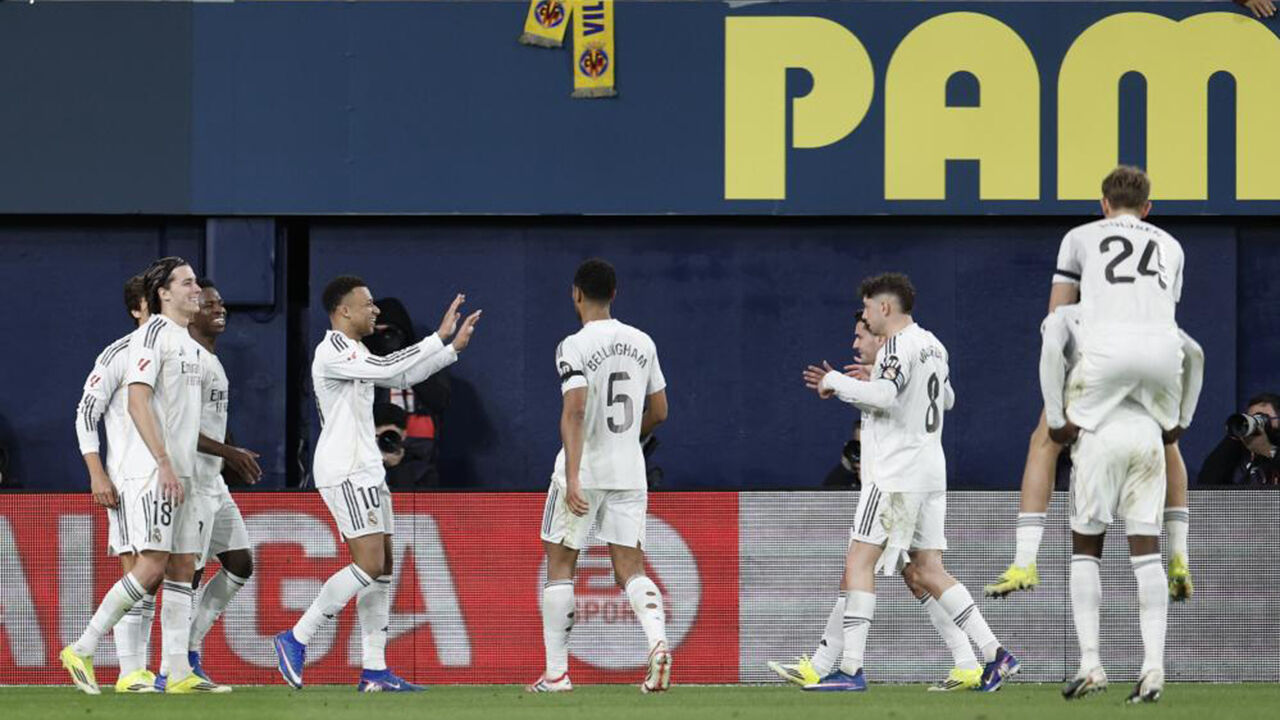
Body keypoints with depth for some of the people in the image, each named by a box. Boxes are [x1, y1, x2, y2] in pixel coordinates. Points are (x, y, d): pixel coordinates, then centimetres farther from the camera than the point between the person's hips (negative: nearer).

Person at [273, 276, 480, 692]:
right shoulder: (333, 352, -13)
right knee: (369, 565, -16)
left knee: (382, 567, 6)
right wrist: (440, 338, -19)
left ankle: (374, 670, 5)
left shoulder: (352, 353, 20)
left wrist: (453, 348, 23)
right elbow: (390, 368, -24)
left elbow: (402, 376, 28)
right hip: (345, 472, -11)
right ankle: (296, 639, -10)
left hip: (365, 469, 11)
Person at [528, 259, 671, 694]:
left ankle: (556, 673, 8)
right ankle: (658, 641, -23)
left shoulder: (575, 347, -11)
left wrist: (572, 476, -26)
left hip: (583, 470, -4)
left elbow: (574, 411, -22)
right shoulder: (642, 343, 7)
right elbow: (658, 413, 14)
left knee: (560, 565, 8)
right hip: (629, 471, 4)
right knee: (630, 568, 4)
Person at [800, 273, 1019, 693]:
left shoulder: (899, 345, -11)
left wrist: (835, 382, -12)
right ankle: (995, 655, 3)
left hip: (896, 474, -9)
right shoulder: (933, 346, 17)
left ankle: (850, 669, -13)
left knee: (859, 562, -7)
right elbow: (946, 399, 30)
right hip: (930, 472, 9)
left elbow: (884, 395, -26)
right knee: (925, 571, 9)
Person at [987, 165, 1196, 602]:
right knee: (1167, 446, 30)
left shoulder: (1080, 238, 22)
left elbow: (1056, 317, 20)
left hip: (1106, 342, -3)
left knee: (1044, 444, 14)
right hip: (1163, 345, 3)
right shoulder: (1170, 246, 30)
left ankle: (1024, 564, 3)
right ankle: (1179, 561, 20)